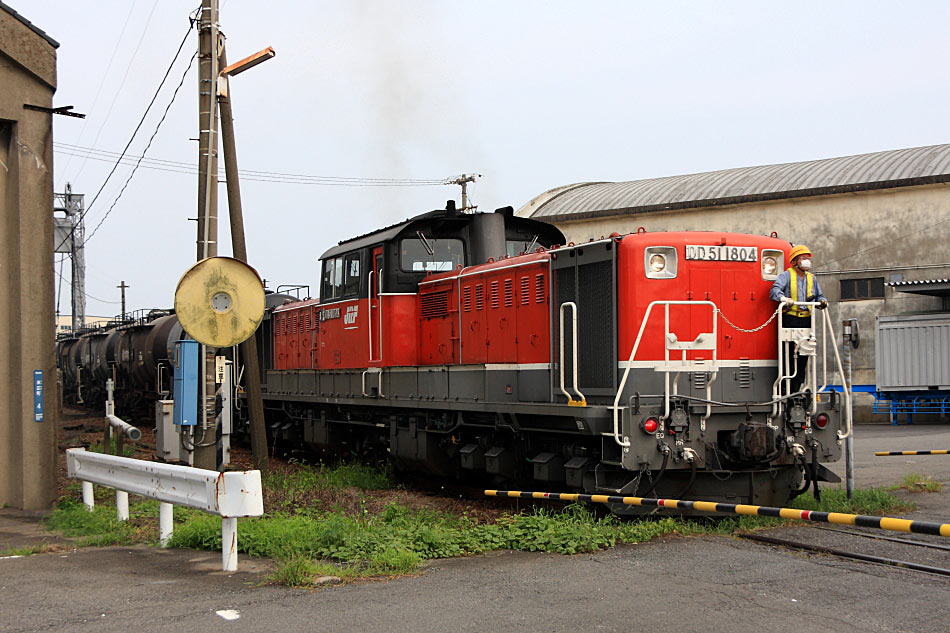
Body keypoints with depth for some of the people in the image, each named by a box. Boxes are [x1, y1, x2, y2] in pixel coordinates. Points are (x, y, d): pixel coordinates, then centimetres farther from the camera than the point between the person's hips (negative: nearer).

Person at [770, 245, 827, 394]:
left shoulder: (812, 278, 19)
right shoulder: (787, 275, 1)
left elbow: (819, 295, 22)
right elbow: (775, 289, -14)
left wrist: (822, 301, -2)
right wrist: (783, 298, -35)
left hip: (806, 320, 6)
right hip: (790, 319, -5)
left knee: (803, 355, 4)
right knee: (788, 353, -9)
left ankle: (797, 387, 11)